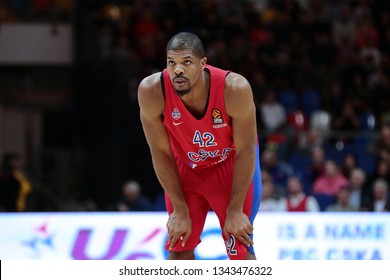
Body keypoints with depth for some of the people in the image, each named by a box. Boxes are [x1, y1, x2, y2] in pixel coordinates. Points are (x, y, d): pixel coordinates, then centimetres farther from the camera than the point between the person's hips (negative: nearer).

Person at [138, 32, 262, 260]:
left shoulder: (235, 88, -35)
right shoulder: (152, 91, -30)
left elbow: (244, 151, -22)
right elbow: (161, 152, -17)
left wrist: (235, 211, -18)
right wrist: (180, 211, -13)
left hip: (231, 164, -2)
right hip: (185, 167, 2)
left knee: (240, 249, -5)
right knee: (179, 248, 2)